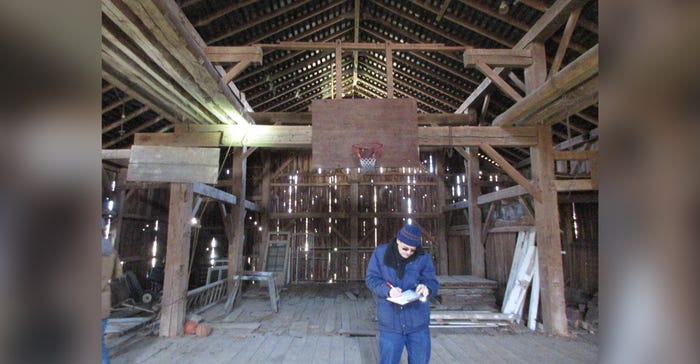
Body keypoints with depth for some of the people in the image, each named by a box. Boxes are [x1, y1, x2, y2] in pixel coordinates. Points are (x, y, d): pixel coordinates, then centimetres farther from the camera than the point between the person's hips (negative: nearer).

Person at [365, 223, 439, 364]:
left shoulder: (423, 257, -4)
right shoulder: (380, 253, -6)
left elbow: (433, 283, -4)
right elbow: (371, 279, -4)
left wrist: (427, 288, -28)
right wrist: (387, 290, -23)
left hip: (418, 323, 1)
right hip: (390, 323, -1)